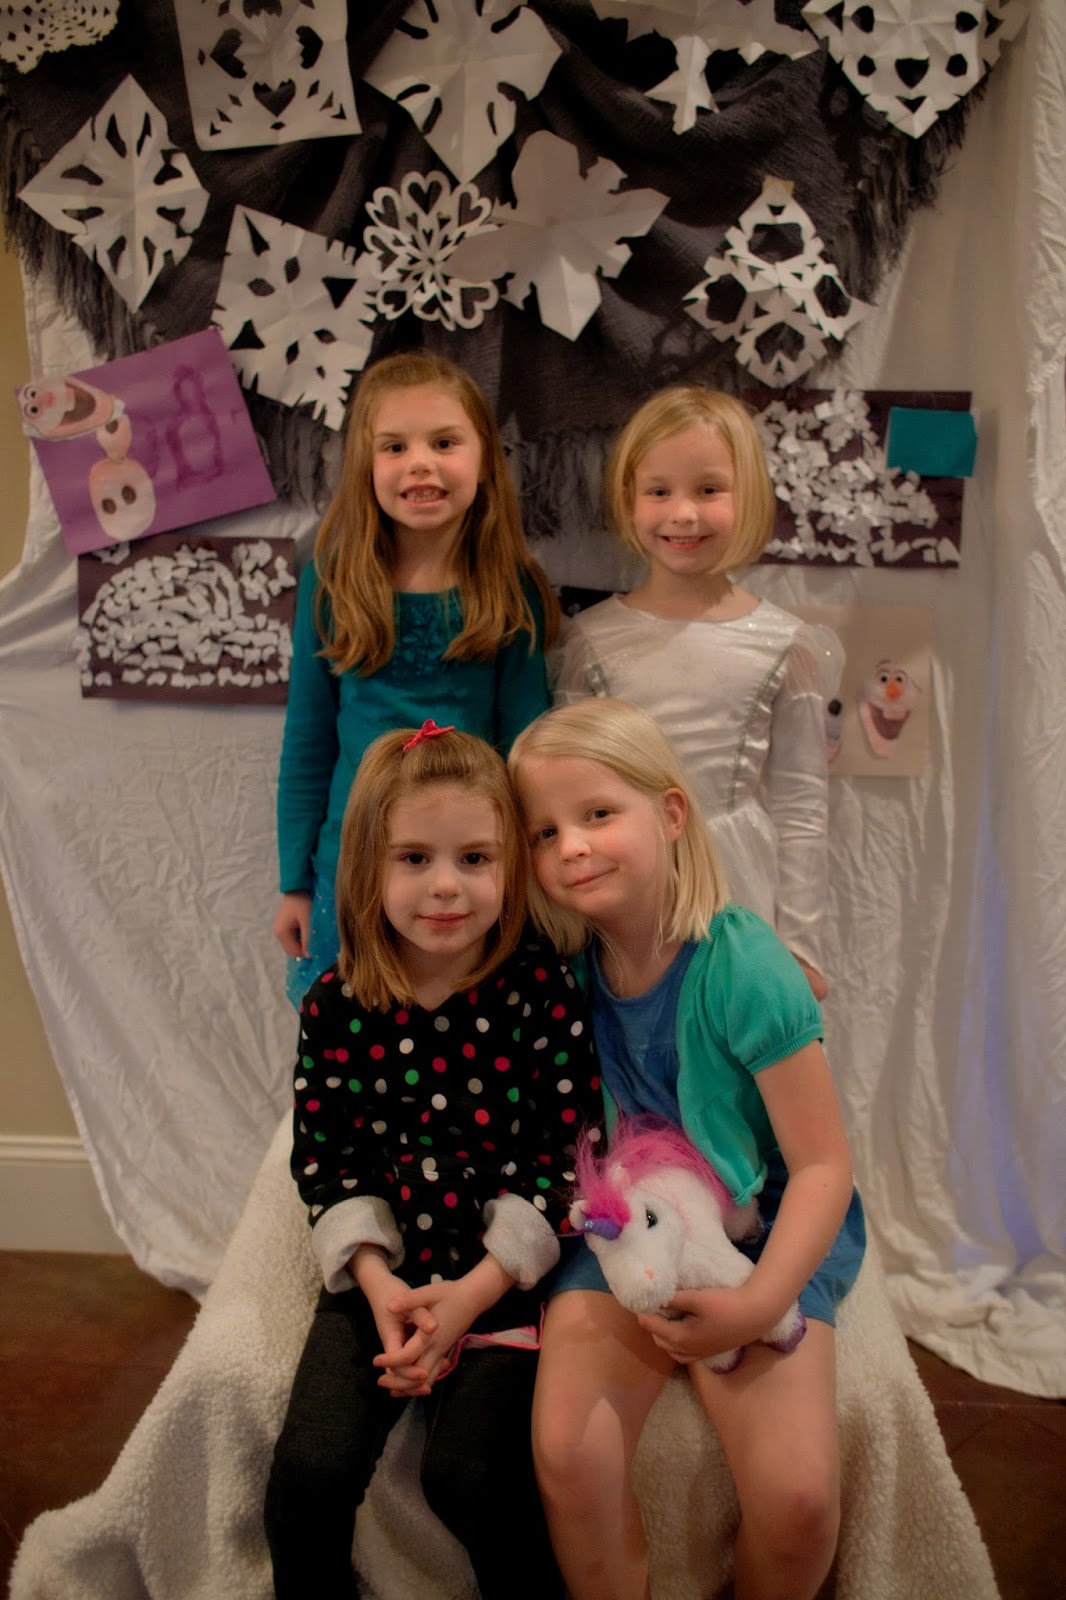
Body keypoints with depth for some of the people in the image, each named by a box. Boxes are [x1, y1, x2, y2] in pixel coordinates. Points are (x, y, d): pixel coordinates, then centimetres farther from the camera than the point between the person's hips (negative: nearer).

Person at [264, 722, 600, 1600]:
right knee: (308, 1473, -10)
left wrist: (474, 1293, -14)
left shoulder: (544, 992, -11)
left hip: (504, 1278, -2)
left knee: (469, 1475, -16)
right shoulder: (337, 1005, -4)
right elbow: (325, 1157, 2)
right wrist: (376, 1278, -11)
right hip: (380, 1274, 3)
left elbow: (564, 1155, -10)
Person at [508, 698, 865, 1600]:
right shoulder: (565, 967, -5)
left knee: (797, 1496, -20)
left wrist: (759, 1304, -24)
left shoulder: (741, 966, -18)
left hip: (763, 1231, -3)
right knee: (569, 1455, -20)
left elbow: (823, 1165, -14)